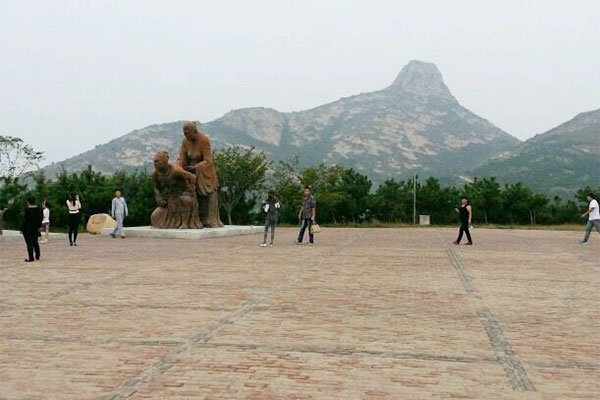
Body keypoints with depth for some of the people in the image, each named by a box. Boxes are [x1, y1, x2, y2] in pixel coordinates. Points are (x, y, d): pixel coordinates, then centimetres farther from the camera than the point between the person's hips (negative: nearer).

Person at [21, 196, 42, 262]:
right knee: (35, 242, 16)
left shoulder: (27, 209, -16)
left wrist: (22, 228, -9)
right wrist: (39, 226, 18)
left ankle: (31, 258, -2)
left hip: (28, 228, -6)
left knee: (29, 243, -2)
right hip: (35, 227, 6)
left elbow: (25, 219, -16)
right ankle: (37, 256, 21)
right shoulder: (38, 209, 2)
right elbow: (40, 218, 8)